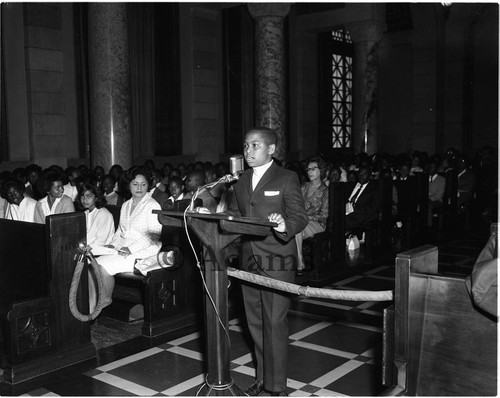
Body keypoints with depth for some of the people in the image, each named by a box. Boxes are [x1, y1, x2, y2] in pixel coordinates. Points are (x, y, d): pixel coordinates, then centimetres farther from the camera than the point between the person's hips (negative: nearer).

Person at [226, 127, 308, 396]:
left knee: (274, 323, -3)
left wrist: (286, 226, -34)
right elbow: (233, 214, 14)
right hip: (249, 261, 6)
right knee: (255, 322, 14)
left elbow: (300, 216, -13)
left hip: (277, 261, -6)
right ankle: (263, 376, 29)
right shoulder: (241, 181, 13)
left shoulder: (287, 179, -6)